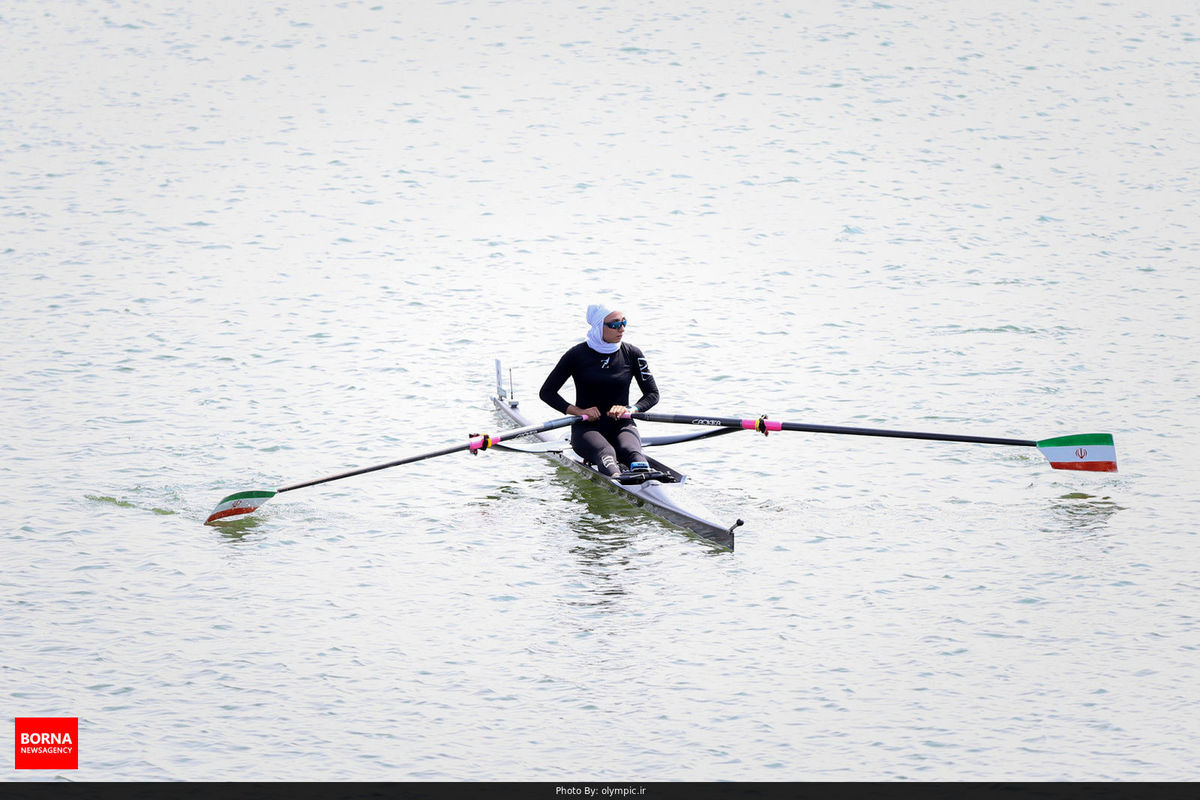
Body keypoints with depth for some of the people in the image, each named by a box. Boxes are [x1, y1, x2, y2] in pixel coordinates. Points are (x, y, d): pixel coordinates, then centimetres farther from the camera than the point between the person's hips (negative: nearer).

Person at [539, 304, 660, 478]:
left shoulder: (632, 354, 5)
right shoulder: (578, 355, -2)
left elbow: (652, 394, 10)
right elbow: (546, 392, 3)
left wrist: (631, 409, -11)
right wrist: (579, 411, -11)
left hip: (621, 426, 3)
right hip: (587, 427, -3)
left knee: (632, 452, -34)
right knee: (605, 453, -38)